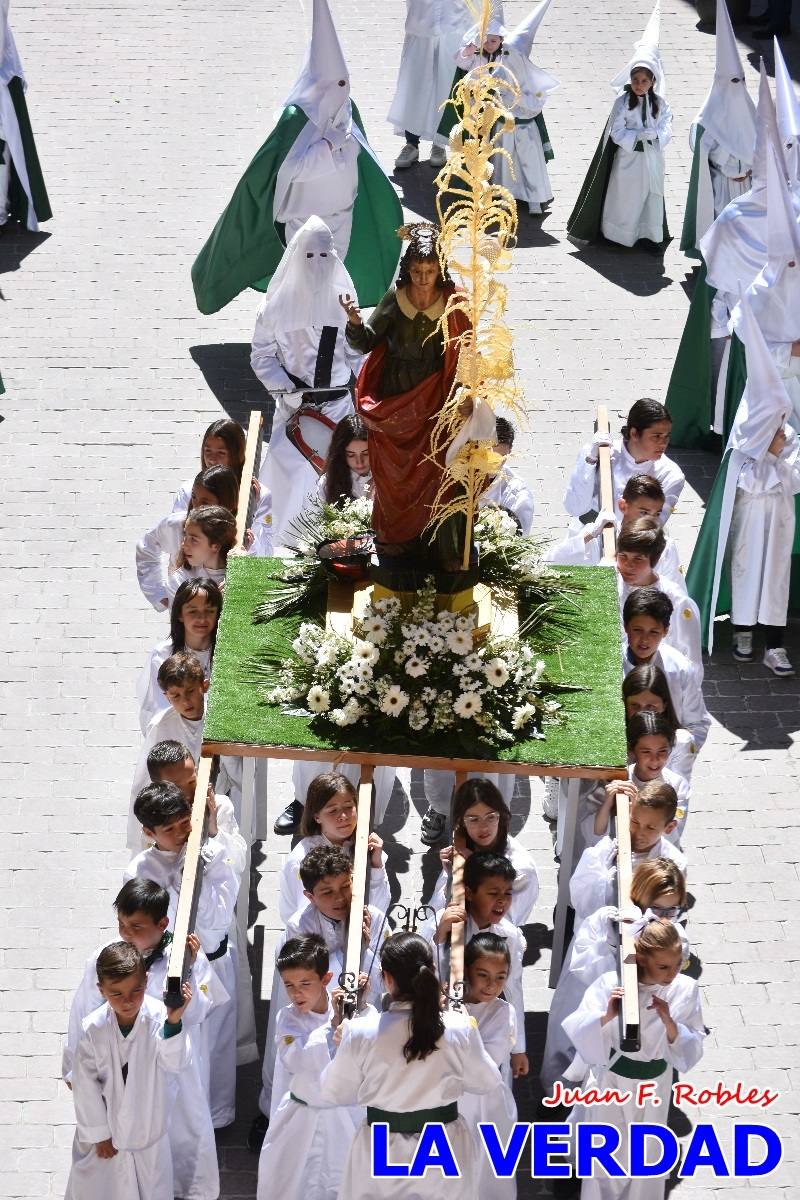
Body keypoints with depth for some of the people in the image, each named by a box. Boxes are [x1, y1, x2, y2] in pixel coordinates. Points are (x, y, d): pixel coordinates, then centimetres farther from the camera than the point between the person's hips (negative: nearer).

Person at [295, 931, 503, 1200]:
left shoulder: (360, 1033, -18)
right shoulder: (460, 1029, -15)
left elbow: (334, 1093, -4)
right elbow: (487, 1082, 2)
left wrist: (343, 1046, 11)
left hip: (381, 1153, -1)